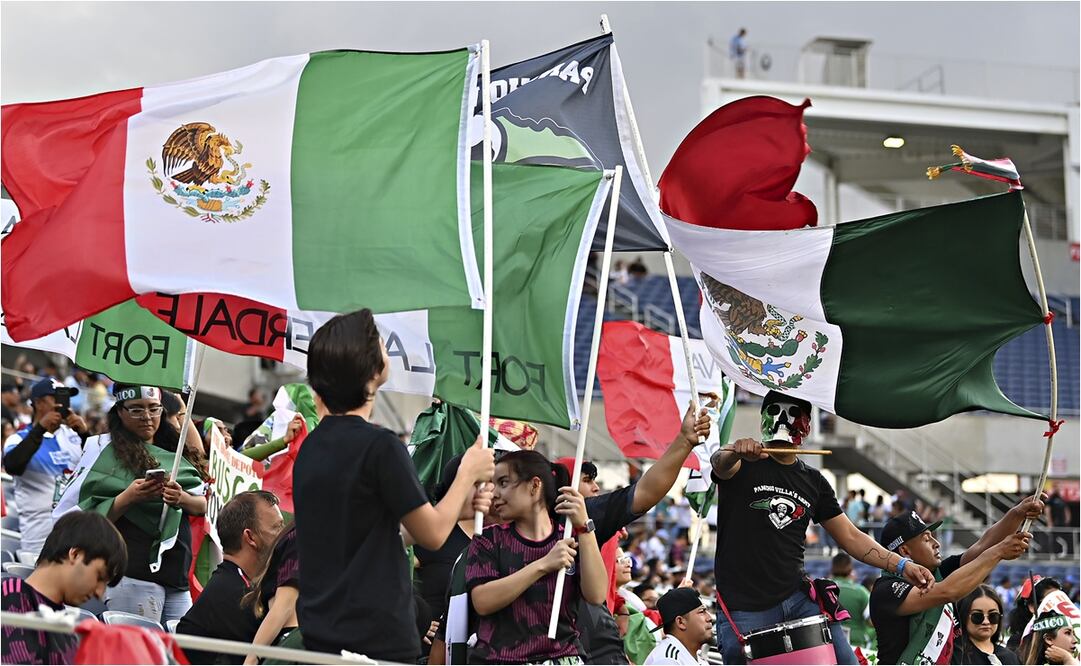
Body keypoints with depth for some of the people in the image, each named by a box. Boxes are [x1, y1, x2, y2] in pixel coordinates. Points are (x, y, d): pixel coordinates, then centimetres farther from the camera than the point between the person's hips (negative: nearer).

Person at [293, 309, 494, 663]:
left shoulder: (310, 447, 10)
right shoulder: (380, 445, -15)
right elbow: (432, 534, -5)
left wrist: (459, 506, 19)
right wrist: (468, 472, 10)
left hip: (319, 633, 8)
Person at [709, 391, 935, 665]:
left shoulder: (813, 481, 14)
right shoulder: (743, 464, 1)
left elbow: (850, 537, 14)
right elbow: (720, 463, -24)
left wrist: (902, 566, -1)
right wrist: (735, 452, -49)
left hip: (798, 599, 4)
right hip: (745, 609, -4)